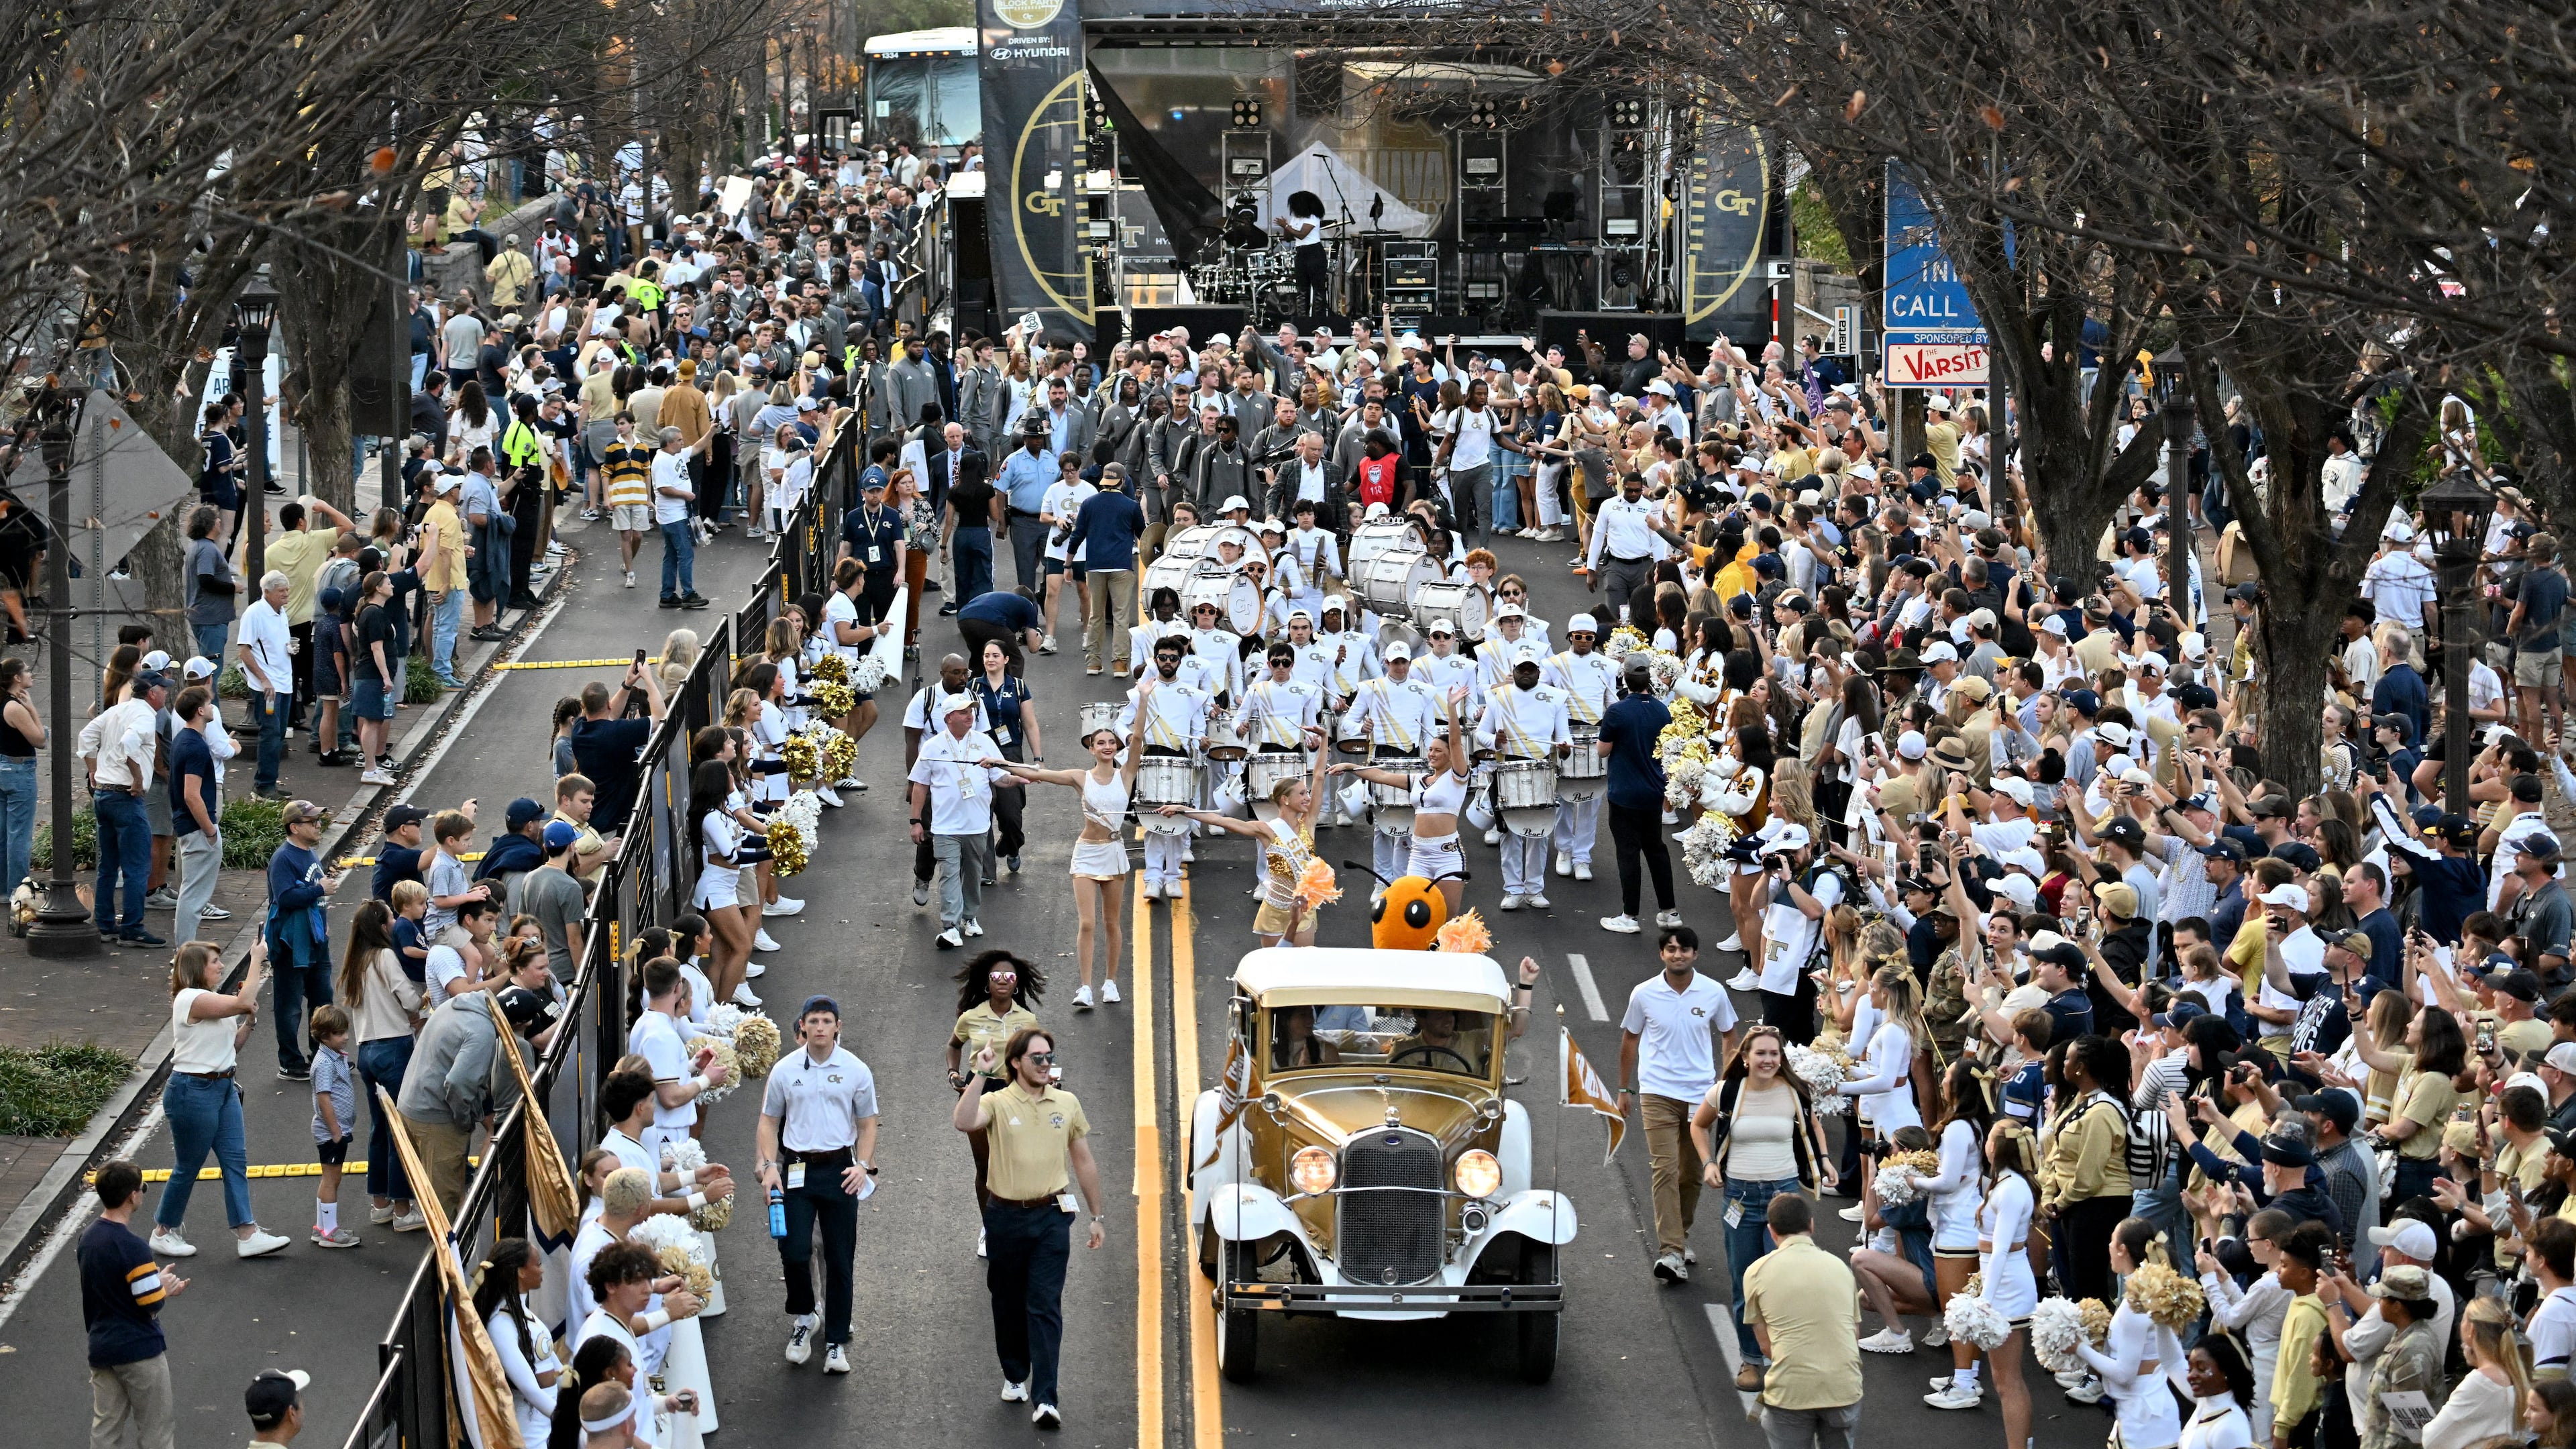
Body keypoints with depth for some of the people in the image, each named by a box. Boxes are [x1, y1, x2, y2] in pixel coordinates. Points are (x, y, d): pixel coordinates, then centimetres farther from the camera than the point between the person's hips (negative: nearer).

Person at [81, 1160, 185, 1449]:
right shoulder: (133, 1248, -23)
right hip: (139, 1349, -7)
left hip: (100, 1347, 7)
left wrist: (157, 1284, 8)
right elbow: (151, 1306, -20)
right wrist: (164, 1288, 1)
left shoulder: (88, 1238, 3)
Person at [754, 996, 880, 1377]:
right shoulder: (784, 1071, 3)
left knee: (840, 1259, 2)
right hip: (797, 1169, 0)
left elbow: (867, 1123, 8)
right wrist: (770, 1166, -2)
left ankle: (836, 1342, 9)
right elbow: (769, 1121, 10)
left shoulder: (856, 1071, 2)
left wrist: (863, 1166, -6)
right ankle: (804, 1317, 18)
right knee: (794, 1252, -9)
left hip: (840, 1169, 0)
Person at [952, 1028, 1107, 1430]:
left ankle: (1045, 1399, -13)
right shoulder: (997, 1103, -4)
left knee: (1045, 1307, -8)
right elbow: (963, 1122, -26)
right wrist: (981, 1075, -27)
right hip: (1006, 1216, 0)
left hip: (1051, 1216, 0)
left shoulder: (1067, 1104, 6)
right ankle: (1015, 1377, 32)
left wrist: (1097, 1216, 14)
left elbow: (1083, 1162, 14)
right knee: (1008, 1303, 12)